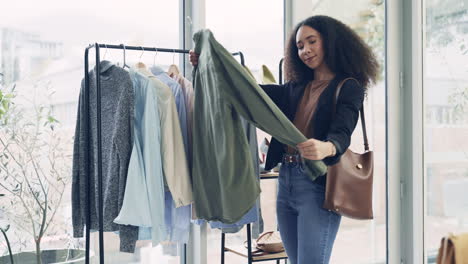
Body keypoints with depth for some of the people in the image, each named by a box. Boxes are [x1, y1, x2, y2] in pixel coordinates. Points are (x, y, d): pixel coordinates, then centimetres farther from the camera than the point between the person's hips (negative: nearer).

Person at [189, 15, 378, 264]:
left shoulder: (348, 87, -3)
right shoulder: (297, 87, 16)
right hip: (286, 180, 7)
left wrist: (326, 148, -42)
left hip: (318, 184, -6)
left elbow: (342, 133, -18)